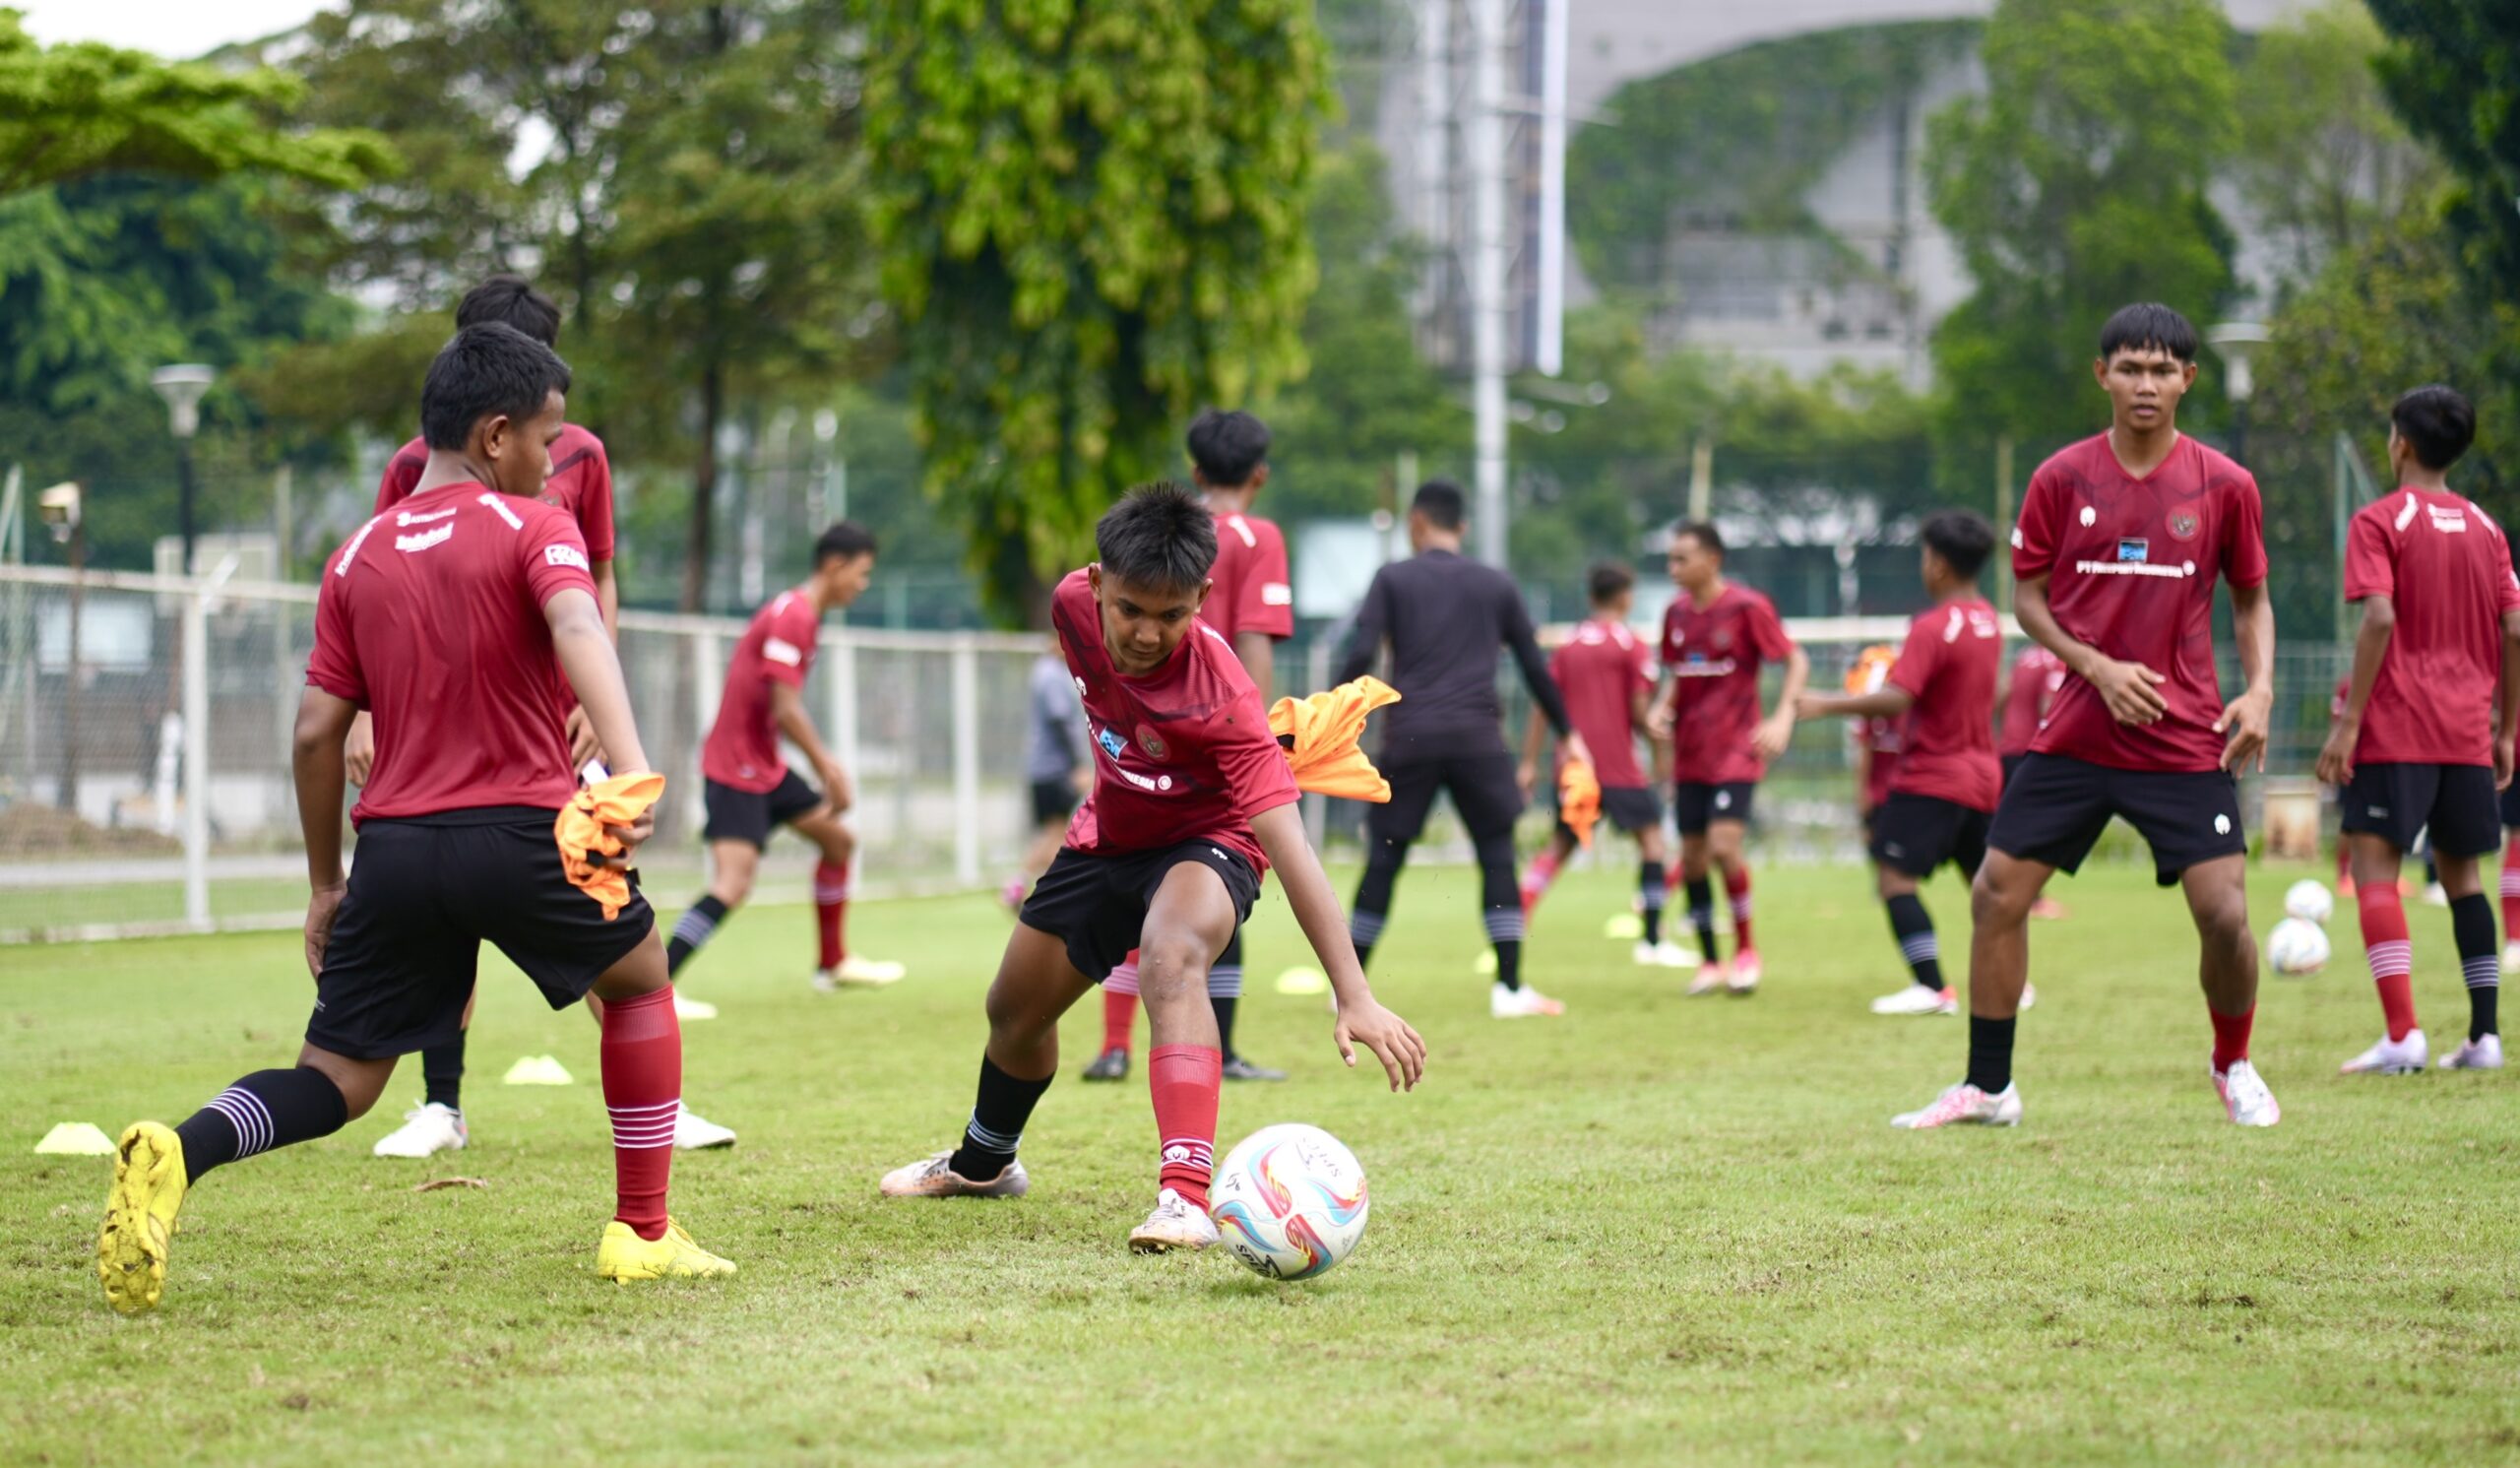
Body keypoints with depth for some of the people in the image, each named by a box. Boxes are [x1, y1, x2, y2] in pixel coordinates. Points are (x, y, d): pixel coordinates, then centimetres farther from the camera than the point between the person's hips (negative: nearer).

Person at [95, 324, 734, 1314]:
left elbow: (317, 731, 11)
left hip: (394, 847, 4)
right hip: (522, 830, -4)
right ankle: (643, 1234, 21)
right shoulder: (532, 528, 0)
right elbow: (577, 627, -22)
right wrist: (631, 770, -36)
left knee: (337, 1082, 7)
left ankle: (178, 1153, -23)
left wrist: (325, 886, 19)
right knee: (640, 980, 24)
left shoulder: (357, 559, 13)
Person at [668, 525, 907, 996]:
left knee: (839, 842, 18)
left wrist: (826, 764, 12)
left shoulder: (801, 613, 13)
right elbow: (785, 710, -22)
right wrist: (828, 770, -14)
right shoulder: (793, 616, -18)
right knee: (733, 883, -21)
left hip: (765, 765, 10)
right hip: (736, 768, -10)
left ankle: (833, 964, 32)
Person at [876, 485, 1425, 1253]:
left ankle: (1186, 1198, -48)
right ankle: (983, 1163, 52)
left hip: (1205, 842, -6)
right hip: (1108, 835, 6)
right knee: (1014, 1008, 20)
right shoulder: (1075, 605, -23)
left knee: (1170, 959, -39)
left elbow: (1289, 845, -44)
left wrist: (1354, 997, -51)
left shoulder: (1220, 696, -38)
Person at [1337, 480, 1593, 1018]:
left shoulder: (1393, 579, 6)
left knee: (1383, 860, 6)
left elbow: (1360, 655, -6)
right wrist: (1568, 734, 22)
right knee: (1498, 857, 4)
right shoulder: (1496, 586, 12)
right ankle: (1510, 988, -4)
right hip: (1477, 739, 1)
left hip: (1409, 740, 0)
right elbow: (1535, 666, 14)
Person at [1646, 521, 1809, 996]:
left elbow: (1796, 661, -6)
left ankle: (1745, 950, 0)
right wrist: (1662, 708, -1)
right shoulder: (1676, 613, 7)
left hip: (1736, 749, -6)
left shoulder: (1747, 608, -10)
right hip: (1689, 754, 6)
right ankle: (1709, 962, 16)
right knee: (1692, 858, 4)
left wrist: (1783, 718, -19)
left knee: (1724, 845, -19)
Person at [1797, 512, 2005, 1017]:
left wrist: (1827, 705, -19)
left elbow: (1897, 699, -26)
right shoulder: (1988, 621, 8)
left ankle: (1932, 988, -16)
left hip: (1932, 776, -9)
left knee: (1895, 875, -8)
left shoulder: (1932, 628, -17)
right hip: (1982, 773, 9)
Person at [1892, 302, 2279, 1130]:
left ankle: (2234, 1069, 17)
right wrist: (2097, 666, -11)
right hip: (2076, 735, 1)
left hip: (2185, 741, -1)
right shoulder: (2061, 480, -1)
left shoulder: (2224, 487, -1)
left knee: (2224, 914, -10)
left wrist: (2259, 690, -6)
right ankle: (1987, 1087, 13)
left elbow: (2251, 601, 10)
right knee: (1996, 896, -2)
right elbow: (2027, 598, 5)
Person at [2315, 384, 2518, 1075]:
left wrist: (2348, 721, -15)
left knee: (2374, 866, -6)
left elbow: (2379, 620, -16)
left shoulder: (2380, 522, -5)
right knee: (2462, 873, 14)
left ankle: (2402, 1035, -19)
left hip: (2395, 732, -6)